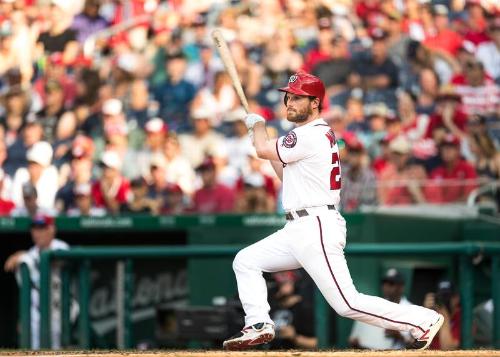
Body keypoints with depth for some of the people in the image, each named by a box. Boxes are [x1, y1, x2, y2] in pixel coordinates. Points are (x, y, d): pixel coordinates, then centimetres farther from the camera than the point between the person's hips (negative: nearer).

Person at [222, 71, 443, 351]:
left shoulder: (310, 136, -15)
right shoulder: (320, 134, 17)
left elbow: (264, 150, -8)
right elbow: (288, 175, 25)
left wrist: (258, 125, 12)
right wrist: (264, 139, 17)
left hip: (318, 229, -11)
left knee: (348, 304, -12)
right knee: (245, 261, 10)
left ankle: (423, 320, -6)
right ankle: (259, 325, 5)